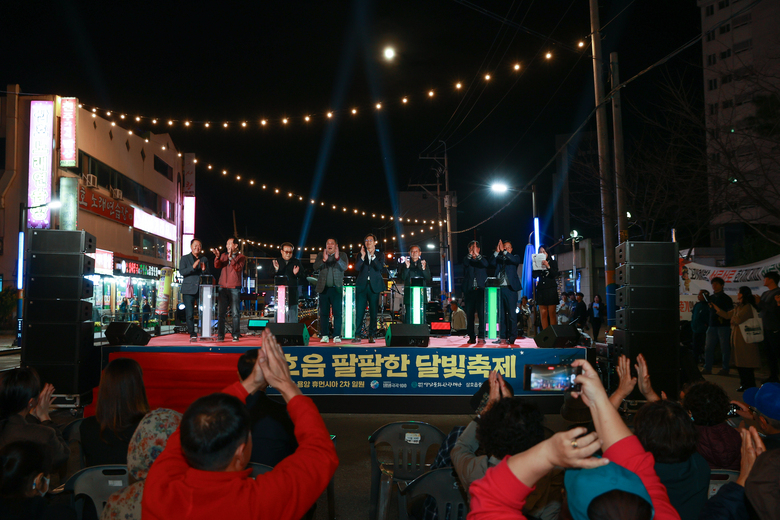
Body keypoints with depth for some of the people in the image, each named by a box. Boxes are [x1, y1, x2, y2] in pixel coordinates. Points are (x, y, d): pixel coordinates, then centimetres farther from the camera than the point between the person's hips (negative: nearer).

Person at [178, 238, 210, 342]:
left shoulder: (204, 259, 17)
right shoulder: (185, 258, 9)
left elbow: (209, 274, 14)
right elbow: (181, 272, -5)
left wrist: (204, 269, -8)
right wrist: (193, 267, -19)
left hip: (202, 290, 2)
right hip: (189, 290, -2)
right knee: (190, 314, -4)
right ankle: (192, 335, 4)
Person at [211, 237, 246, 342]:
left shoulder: (241, 257, 4)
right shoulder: (224, 255, 15)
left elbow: (238, 268, -12)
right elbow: (217, 266, 1)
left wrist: (231, 258, -22)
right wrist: (217, 257, -16)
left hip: (234, 288, -3)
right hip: (223, 287, 3)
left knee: (235, 313, -2)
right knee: (221, 312, 1)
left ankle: (236, 335, 3)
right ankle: (220, 335, 4)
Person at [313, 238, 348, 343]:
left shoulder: (342, 256, 6)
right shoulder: (321, 256, 12)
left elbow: (344, 268, -11)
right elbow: (315, 267, -5)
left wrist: (337, 258, -29)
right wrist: (323, 260, -23)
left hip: (336, 288, -2)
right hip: (324, 288, 2)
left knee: (337, 313, -5)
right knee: (324, 313, 3)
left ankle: (337, 336, -1)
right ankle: (324, 335, 9)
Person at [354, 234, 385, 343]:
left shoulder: (379, 255, 9)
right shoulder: (360, 255, 12)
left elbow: (380, 268, -7)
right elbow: (357, 268, -2)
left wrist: (373, 256, -15)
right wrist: (362, 256, -15)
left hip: (374, 286, 0)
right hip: (362, 286, 1)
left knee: (373, 312, 1)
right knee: (359, 312, -4)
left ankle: (371, 336, 7)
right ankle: (357, 335, 0)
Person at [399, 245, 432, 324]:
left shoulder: (424, 264, 13)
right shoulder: (405, 264, 10)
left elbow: (428, 278, 3)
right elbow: (403, 278, -2)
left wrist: (424, 269, -16)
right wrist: (407, 267, -16)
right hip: (409, 295, -1)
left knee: (421, 317, -3)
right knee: (408, 317, -5)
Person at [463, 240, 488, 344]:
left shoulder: (482, 259, 10)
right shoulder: (467, 260, 12)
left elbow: (485, 264, -12)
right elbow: (465, 264, -11)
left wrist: (477, 254, -24)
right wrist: (470, 254, -24)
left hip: (481, 290, -1)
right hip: (469, 291, 1)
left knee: (482, 314, -8)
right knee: (469, 315, 1)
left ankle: (481, 336, -7)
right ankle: (471, 337, 7)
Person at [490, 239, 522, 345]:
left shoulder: (515, 257, 9)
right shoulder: (498, 258, 15)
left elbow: (516, 260, -13)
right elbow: (492, 262, -3)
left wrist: (504, 252, -20)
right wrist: (497, 251, -16)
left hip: (510, 289, -3)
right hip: (499, 289, 3)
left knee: (512, 314, -5)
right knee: (501, 314, 6)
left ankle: (512, 338, -2)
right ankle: (503, 337, 11)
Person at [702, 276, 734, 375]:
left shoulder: (726, 298, -1)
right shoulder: (711, 297, 15)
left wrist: (723, 315, -18)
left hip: (723, 326, -6)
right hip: (712, 325, 6)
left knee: (725, 348, 0)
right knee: (709, 348, 3)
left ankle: (725, 369, 7)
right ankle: (707, 368, 6)